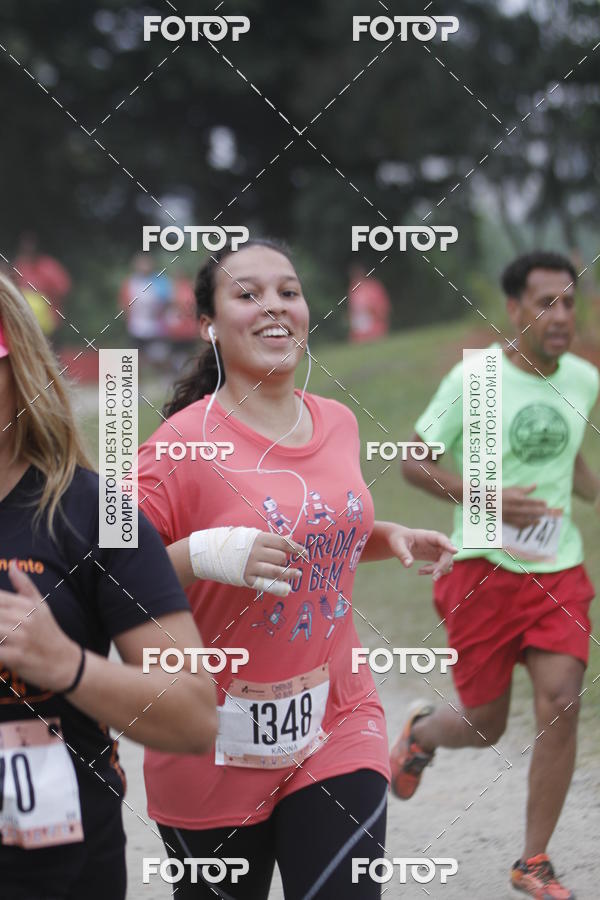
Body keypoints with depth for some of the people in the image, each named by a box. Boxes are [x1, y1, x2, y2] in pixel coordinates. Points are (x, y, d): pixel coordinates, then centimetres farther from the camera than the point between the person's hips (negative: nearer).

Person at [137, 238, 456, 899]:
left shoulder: (337, 423, 6)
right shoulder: (182, 443, -13)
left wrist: (392, 539, 7)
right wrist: (202, 556, -30)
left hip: (338, 725, 4)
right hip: (219, 748, -4)